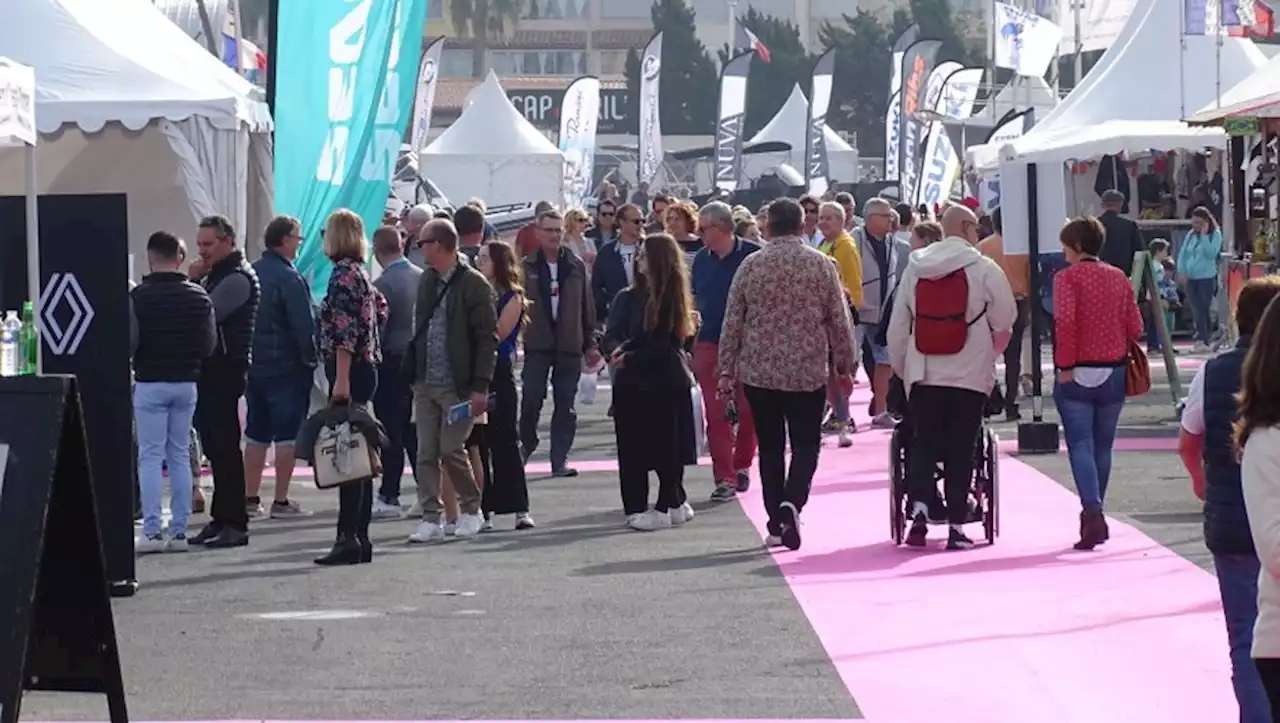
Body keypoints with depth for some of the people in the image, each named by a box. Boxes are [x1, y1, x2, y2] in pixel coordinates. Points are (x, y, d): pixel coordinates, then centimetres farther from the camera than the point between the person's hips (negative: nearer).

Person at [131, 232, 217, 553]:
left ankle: (152, 530, -7)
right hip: (186, 384, 4)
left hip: (150, 384, -4)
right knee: (180, 456, 10)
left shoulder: (138, 296, -10)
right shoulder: (198, 296, 2)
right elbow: (209, 345, 3)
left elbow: (129, 343, -14)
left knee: (150, 457, -1)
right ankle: (179, 530, 9)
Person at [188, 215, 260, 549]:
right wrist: (192, 282, 2)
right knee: (215, 448, 11)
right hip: (208, 371, 10)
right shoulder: (215, 275, 20)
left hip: (225, 371, -10)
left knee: (224, 447, -9)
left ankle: (234, 524, -8)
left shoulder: (238, 278, -11)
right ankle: (221, 519, 15)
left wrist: (192, 283, -7)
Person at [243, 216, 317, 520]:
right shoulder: (289, 278, -15)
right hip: (287, 366, -7)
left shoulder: (250, 273, 8)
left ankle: (250, 499, 13)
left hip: (253, 366, 7)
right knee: (287, 435, -1)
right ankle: (281, 501, -1)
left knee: (256, 435, 12)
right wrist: (310, 358, -5)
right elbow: (305, 324, -17)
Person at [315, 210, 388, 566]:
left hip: (350, 370, -10)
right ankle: (359, 538, 12)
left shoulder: (344, 273, -12)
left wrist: (342, 379, -22)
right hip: (366, 368, 10)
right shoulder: (361, 272, 15)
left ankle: (349, 539, -14)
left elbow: (346, 330, -18)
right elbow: (381, 305, 25)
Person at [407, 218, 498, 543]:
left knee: (451, 449, -4)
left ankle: (471, 510, 16)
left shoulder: (473, 284, -10)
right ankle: (431, 519, 7)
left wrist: (480, 386, -15)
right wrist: (414, 373, 10)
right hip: (425, 383, 6)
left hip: (458, 386, -6)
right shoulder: (426, 280, 11)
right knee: (426, 453, 3)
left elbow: (487, 338, -11)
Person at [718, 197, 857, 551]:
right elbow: (839, 322, 0)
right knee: (806, 445, 6)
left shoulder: (750, 266, -1)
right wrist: (845, 364, 11)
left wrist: (727, 369, 8)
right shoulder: (821, 265, -3)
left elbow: (732, 322, 1)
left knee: (770, 446, 10)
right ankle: (792, 503, -18)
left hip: (759, 372, 1)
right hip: (809, 373, -1)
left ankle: (776, 522, 11)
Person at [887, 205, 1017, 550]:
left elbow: (897, 328, 7)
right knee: (960, 450, 4)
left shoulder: (914, 269, 5)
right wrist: (989, 354, 19)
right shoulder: (985, 270, -5)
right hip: (970, 376, -2)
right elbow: (1004, 325, -1)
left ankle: (919, 507, -12)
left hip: (922, 375, 2)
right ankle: (957, 526, 5)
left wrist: (901, 368, 18)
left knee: (923, 444, 8)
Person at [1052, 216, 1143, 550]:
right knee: (1102, 447, 14)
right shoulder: (1119, 278, 6)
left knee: (1080, 445, -6)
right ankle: (1094, 516, 24)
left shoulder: (1067, 277, -8)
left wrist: (1065, 364, -14)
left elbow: (1064, 320, -21)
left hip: (1078, 373, -5)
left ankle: (1093, 513, -23)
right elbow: (1135, 326, 4)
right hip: (1114, 372, 5)